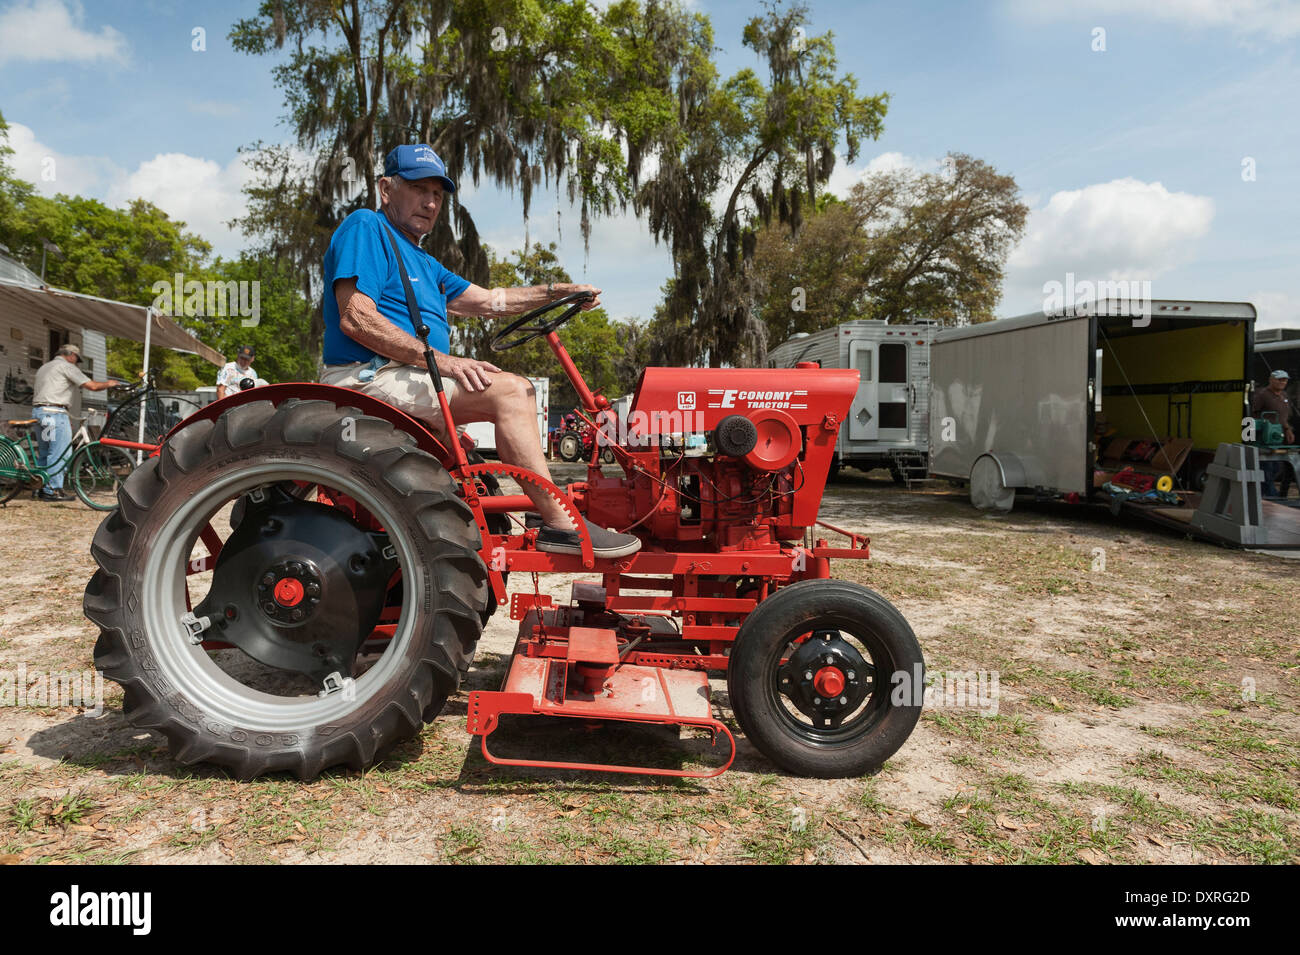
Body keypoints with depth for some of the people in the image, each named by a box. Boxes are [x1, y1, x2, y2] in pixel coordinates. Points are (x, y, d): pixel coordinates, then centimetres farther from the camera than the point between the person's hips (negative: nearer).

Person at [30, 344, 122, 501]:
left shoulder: (44, 367, 25)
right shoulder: (67, 366, -3)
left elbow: (35, 394, 26)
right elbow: (91, 386, -12)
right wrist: (108, 383, 8)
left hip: (37, 411, 10)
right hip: (54, 412, -10)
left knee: (43, 452, 15)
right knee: (59, 452, -6)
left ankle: (41, 488, 19)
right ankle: (53, 490, -7)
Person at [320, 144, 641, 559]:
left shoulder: (421, 263, 26)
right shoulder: (365, 228, -3)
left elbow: (488, 300, 24)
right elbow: (356, 319, -17)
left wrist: (560, 291, 12)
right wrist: (441, 360, -23)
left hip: (407, 378, 10)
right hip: (370, 378, -10)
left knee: (518, 391, 9)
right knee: (508, 391, -23)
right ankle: (561, 525, -22)